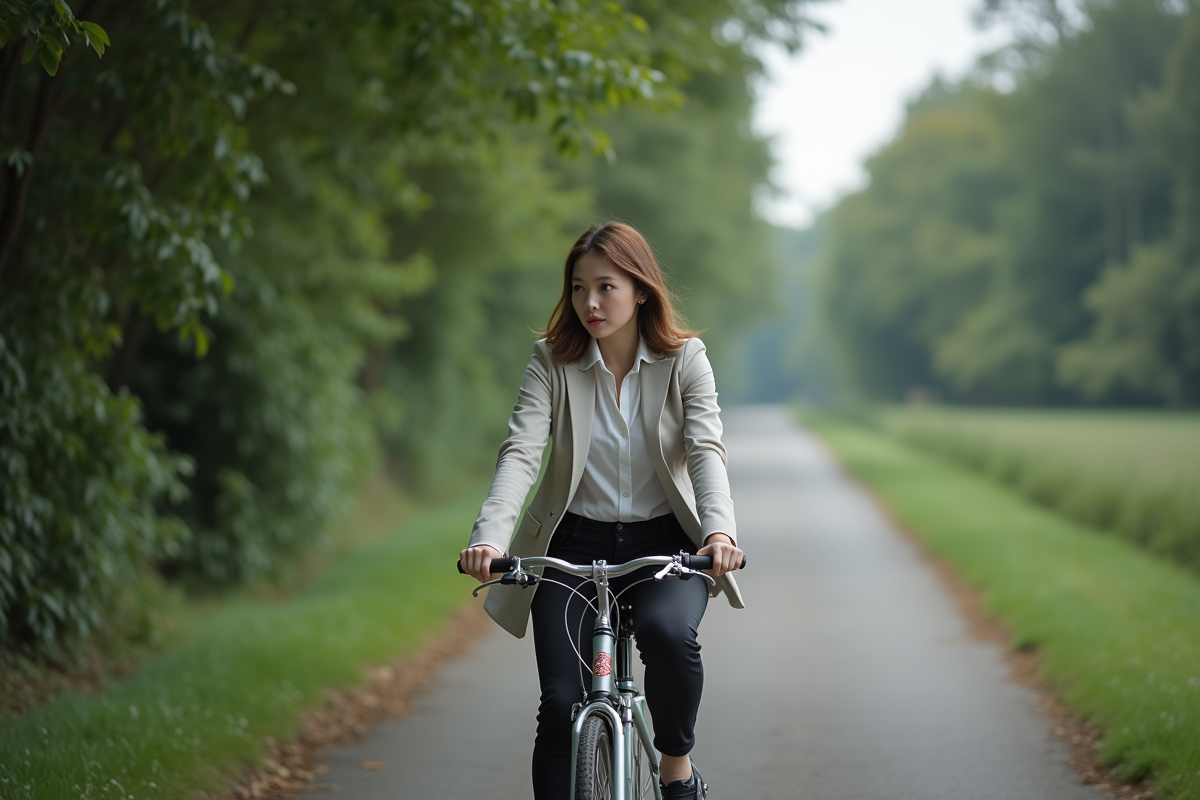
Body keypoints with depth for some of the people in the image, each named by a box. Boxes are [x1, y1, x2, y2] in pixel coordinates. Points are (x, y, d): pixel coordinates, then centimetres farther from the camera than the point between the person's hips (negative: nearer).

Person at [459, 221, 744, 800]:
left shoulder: (684, 360, -4)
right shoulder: (552, 361, -4)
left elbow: (705, 448, -18)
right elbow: (521, 451, -16)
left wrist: (719, 530, -38)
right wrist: (490, 535, -34)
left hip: (662, 542, -1)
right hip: (574, 545, 1)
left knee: (668, 632, -31)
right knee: (562, 701, -10)